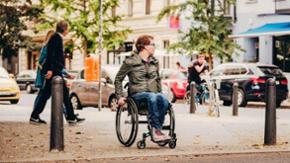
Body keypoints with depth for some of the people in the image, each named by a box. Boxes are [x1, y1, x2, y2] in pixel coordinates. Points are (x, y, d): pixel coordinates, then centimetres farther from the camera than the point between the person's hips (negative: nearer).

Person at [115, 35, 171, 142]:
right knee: (152, 97, -39)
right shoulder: (130, 62, 1)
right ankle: (157, 129, -37)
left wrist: (159, 92, 21)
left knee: (163, 100, -33)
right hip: (137, 94, -4)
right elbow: (118, 79, 7)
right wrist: (119, 97, 0)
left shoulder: (154, 62, 18)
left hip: (153, 93, 4)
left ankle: (156, 130, -30)